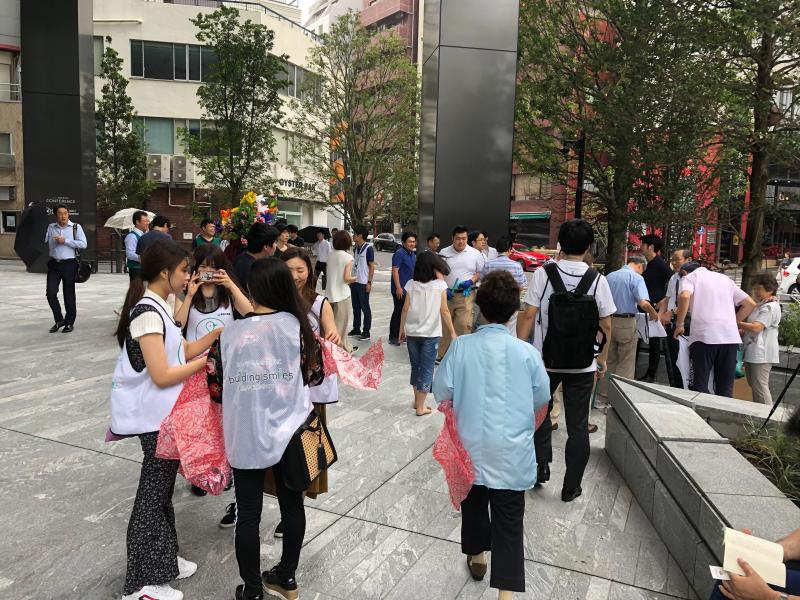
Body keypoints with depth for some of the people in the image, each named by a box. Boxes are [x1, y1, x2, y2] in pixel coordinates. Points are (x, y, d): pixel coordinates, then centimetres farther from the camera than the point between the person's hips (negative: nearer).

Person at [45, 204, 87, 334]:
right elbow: (45, 243, 6)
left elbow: (83, 244, -9)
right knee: (51, 293, -3)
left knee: (69, 295, 5)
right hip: (54, 264, 3)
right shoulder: (50, 228, 9)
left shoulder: (76, 227, 1)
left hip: (69, 264, -2)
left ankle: (69, 322, 16)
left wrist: (65, 241, -13)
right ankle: (59, 320, 14)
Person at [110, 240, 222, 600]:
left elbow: (183, 352, 7)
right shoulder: (148, 312, -22)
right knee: (153, 494, 3)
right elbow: (162, 375, -25)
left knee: (162, 489, 20)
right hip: (155, 415, -9)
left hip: (162, 412, 9)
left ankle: (162, 560, 36)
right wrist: (207, 361, -16)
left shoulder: (158, 307, 7)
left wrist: (218, 333, -2)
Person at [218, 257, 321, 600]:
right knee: (292, 505, 19)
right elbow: (311, 372, 3)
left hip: (245, 437, -1)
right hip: (290, 432, 2)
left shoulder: (232, 333, -10)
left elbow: (221, 385, 0)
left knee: (248, 515, 13)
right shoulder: (296, 324, -8)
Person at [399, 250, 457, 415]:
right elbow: (444, 312, -8)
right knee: (426, 370, 7)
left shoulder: (411, 284, -2)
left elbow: (405, 309, 0)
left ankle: (417, 401, 30)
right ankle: (420, 407, 11)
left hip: (412, 333, 3)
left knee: (415, 366, 19)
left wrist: (401, 329, 11)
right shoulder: (440, 285, -8)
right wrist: (452, 332, 1)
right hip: (430, 334, -3)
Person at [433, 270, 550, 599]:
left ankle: (477, 557, 45)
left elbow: (442, 393, -5)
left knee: (474, 502, 24)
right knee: (509, 520, 7)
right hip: (512, 451, -1)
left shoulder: (461, 346, -12)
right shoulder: (527, 352, -10)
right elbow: (541, 401, 2)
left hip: (470, 446, 1)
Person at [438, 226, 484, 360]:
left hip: (465, 295, -2)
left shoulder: (475, 254, 2)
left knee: (464, 325, -12)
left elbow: (481, 273, 8)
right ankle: (442, 355, 21)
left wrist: (471, 281, -10)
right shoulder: (444, 253, 5)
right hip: (446, 295, 2)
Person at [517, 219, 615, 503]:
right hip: (583, 363, 1)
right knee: (578, 425, 11)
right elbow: (606, 325, -1)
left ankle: (541, 466, 19)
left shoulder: (543, 273, -10)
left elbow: (528, 315, -12)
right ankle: (571, 487, 20)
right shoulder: (598, 280, -6)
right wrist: (603, 357, 13)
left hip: (545, 360, -1)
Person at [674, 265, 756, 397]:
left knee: (700, 386, -1)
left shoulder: (690, 277, 10)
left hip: (704, 336, -5)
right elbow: (750, 304, 22)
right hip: (730, 337, 5)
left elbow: (684, 296, -13)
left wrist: (680, 324, -4)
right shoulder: (725, 278, 25)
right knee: (726, 389, 9)